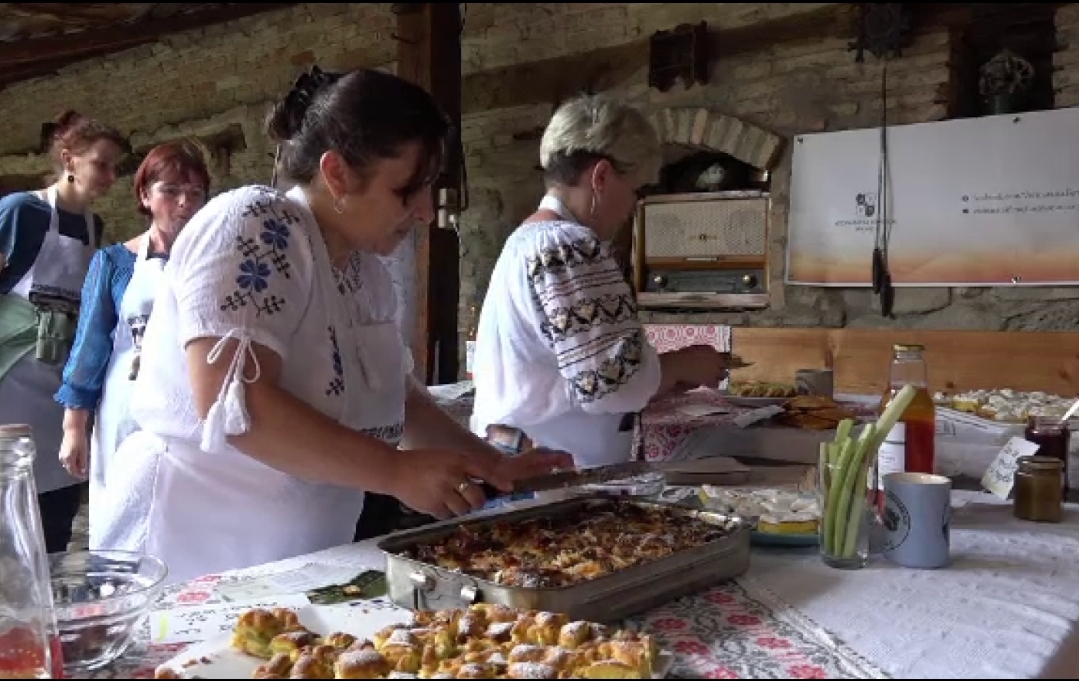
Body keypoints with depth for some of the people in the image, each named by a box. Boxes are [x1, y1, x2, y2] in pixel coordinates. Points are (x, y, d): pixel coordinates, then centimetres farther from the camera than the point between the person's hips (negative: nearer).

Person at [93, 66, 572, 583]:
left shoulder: (365, 264, 5)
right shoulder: (252, 227, -18)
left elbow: (395, 394, 14)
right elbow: (230, 402, -28)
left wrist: (493, 467, 4)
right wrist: (397, 471, -27)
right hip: (195, 549, -7)